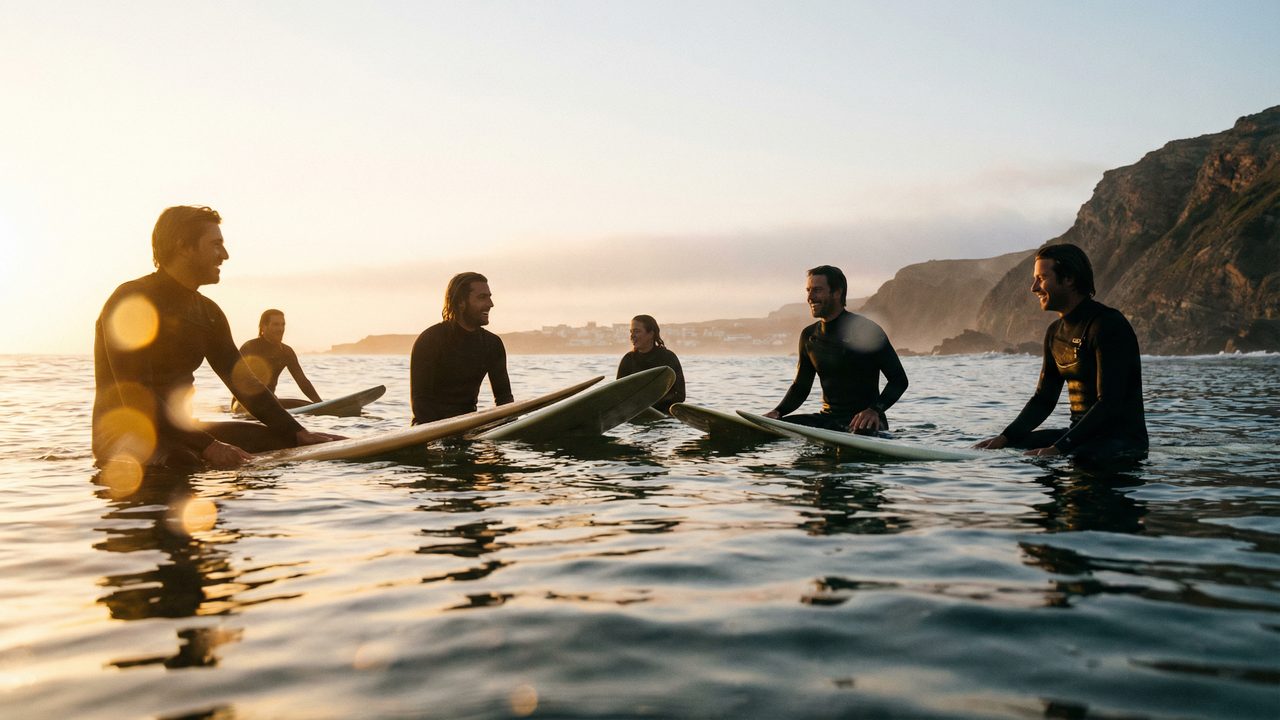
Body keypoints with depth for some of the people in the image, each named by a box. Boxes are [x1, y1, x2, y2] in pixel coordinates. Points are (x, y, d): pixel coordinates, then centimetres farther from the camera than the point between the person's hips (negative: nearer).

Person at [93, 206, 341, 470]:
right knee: (184, 463, -41)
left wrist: (298, 433, -2)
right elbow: (137, 398, -23)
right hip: (124, 436, -8)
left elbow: (243, 382, 10)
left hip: (182, 431, 8)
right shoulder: (129, 302, -14)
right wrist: (207, 446, -30)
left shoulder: (207, 313, 11)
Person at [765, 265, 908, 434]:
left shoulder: (867, 330, -8)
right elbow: (801, 387, 17)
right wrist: (778, 412, -2)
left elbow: (899, 380, -7)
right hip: (828, 419, 6)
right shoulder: (809, 336, 10)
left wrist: (875, 410, -23)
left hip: (864, 421, -6)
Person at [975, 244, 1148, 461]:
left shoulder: (1107, 325, -16)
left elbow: (1109, 404, -22)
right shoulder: (1055, 332, 11)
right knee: (998, 450, -1)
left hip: (1124, 438, -8)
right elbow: (1043, 399, 15)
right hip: (1081, 434, 8)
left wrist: (1058, 449, -27)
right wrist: (1005, 437, -1)